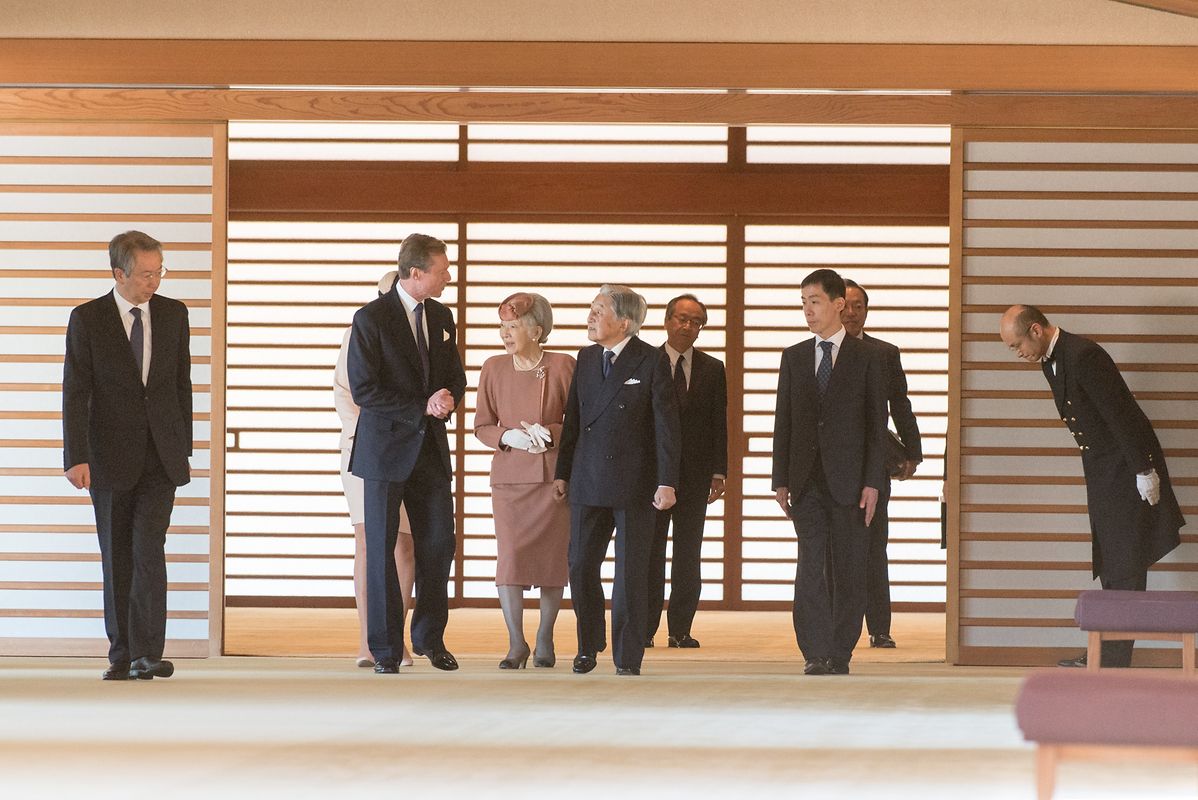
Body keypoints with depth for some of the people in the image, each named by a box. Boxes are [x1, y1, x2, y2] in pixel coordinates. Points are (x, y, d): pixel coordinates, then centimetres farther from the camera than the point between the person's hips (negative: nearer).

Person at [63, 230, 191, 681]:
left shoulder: (173, 314, 6)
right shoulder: (87, 319, -3)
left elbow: (182, 385, 12)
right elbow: (74, 392, -6)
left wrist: (184, 450, 10)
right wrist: (77, 457, -15)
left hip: (161, 457, 1)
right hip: (111, 456, -1)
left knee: (148, 548, -12)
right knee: (116, 557, 5)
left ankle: (147, 654, -14)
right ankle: (122, 655, 13)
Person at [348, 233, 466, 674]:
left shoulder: (441, 318, 10)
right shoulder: (371, 319, -10)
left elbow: (455, 378, 17)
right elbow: (363, 390, -14)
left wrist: (446, 400, -7)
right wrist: (422, 408, -16)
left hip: (430, 447, 5)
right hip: (385, 447, -5)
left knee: (439, 543, 3)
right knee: (381, 550, 0)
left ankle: (430, 637, 17)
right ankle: (385, 648, 6)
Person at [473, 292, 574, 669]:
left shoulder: (562, 366, -4)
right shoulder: (494, 368, 4)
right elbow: (482, 426, 9)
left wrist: (550, 434, -17)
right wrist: (508, 436, -11)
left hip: (553, 473, -1)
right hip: (509, 475, 1)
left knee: (551, 558, 3)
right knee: (510, 556, -9)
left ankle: (545, 639, 19)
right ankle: (516, 644, -2)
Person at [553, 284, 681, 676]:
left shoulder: (652, 361, -6)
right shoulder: (586, 358, 10)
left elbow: (666, 424, -8)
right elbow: (573, 418, 15)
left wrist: (667, 482, -13)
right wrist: (562, 472, 12)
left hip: (633, 483, -5)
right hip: (588, 482, 5)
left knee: (630, 573, 1)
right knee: (581, 566, 5)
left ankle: (627, 658, 8)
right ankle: (588, 646, 22)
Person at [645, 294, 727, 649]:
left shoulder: (713, 370, 8)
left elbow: (719, 424, 6)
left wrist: (718, 473, -1)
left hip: (694, 474, 2)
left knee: (688, 554, 3)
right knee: (649, 552, 1)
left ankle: (680, 629, 6)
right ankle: (645, 629, 5)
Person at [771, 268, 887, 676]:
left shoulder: (867, 357, 2)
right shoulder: (794, 357, 11)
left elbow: (877, 424, 0)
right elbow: (783, 422, 10)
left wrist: (872, 482, -8)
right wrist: (781, 480, 3)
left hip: (849, 481, -2)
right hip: (807, 481, 2)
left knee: (849, 573, 2)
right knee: (810, 568, -8)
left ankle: (840, 656, 8)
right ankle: (816, 655, -10)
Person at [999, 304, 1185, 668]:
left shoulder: (1083, 356, -22)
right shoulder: (1051, 362, 9)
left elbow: (1120, 414, -23)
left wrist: (1144, 471, -21)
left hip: (1126, 469, -10)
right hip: (1101, 471, 10)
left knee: (1125, 567, -7)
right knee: (1109, 566, 13)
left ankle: (1116, 661, -7)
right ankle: (1105, 653, 18)